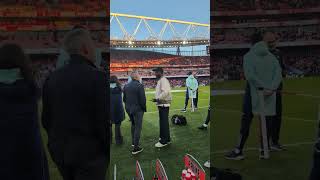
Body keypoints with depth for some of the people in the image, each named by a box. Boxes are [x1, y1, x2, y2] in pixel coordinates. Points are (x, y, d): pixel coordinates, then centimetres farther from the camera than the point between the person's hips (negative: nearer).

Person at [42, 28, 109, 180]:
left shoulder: (53, 78, 1)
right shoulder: (98, 78, -19)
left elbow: (47, 119, 6)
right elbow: (105, 121, -20)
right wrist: (112, 154, -6)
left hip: (62, 150, 7)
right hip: (89, 153, -6)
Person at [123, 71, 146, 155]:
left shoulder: (126, 86, 4)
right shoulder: (140, 85, -16)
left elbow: (124, 98, 8)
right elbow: (142, 99, -17)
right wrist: (144, 108, -3)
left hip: (129, 109, 7)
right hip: (137, 109, -7)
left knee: (133, 124, 25)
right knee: (138, 127, 1)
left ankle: (134, 142, 36)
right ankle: (136, 147, 3)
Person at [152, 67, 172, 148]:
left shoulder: (163, 80, -15)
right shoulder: (160, 80, 17)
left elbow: (165, 92, -27)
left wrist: (158, 99, -24)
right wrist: (158, 100, 14)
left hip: (164, 105, -11)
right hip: (161, 104, 11)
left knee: (164, 123, -6)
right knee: (163, 122, 17)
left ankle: (164, 141, 0)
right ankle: (167, 139, 27)